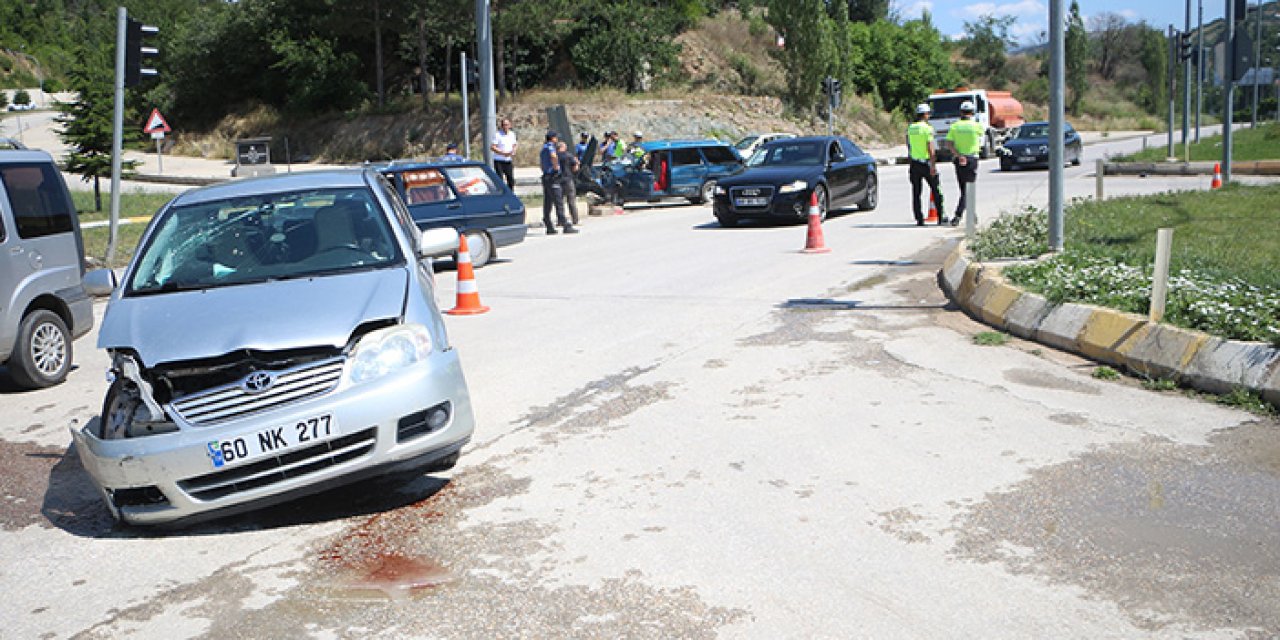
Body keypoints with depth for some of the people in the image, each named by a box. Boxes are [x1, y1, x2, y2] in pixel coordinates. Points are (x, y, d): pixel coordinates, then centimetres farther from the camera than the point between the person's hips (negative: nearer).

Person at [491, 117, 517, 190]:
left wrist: (513, 152, -2)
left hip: (508, 161, 5)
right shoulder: (498, 135, -10)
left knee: (511, 180, 5)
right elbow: (492, 147, -14)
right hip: (499, 161, -5)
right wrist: (503, 153, -20)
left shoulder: (512, 134, 9)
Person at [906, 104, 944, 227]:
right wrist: (933, 165, -16)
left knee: (916, 193, 5)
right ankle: (940, 217, 13)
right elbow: (931, 148, -16)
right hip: (926, 163, -5)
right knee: (936, 190, 8)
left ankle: (919, 219, 1)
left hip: (914, 163, 5)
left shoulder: (910, 129, 6)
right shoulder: (927, 128, -11)